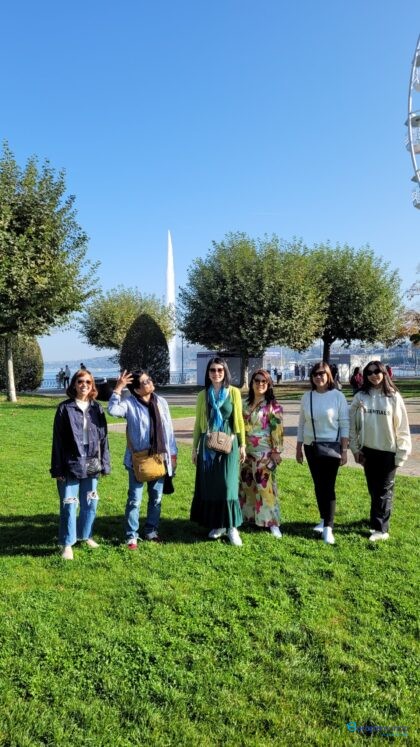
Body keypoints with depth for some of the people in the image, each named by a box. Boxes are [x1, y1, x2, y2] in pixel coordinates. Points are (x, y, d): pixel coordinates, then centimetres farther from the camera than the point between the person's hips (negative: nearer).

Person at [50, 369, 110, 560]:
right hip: (71, 465, -3)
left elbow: (103, 437, 7)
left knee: (90, 504, 14)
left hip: (91, 464, 4)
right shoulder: (65, 408, -5)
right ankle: (67, 543, 15)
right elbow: (58, 440, -5)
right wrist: (57, 468, -8)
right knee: (69, 505, 2)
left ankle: (85, 535, 33)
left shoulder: (97, 408, 5)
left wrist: (105, 464, 5)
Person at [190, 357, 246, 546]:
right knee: (209, 486, 5)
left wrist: (242, 445, 2)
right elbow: (198, 422, 10)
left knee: (228, 485, -6)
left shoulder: (234, 392, 0)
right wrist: (194, 448, 9)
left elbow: (239, 419, 4)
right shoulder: (203, 395, 5)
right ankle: (217, 525, 18)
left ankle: (232, 527, 5)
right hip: (208, 445, 2)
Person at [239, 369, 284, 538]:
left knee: (265, 486, -5)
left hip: (264, 452, -6)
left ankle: (272, 522, 4)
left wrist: (276, 451, -13)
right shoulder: (246, 404, 10)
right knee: (246, 484, 12)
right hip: (247, 451, 6)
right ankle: (248, 515, 27)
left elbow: (277, 430, -10)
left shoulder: (273, 406, -7)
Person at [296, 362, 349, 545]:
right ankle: (324, 519, 25)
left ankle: (328, 527, 0)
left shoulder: (338, 396, -7)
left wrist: (344, 450, -9)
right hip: (311, 447, 4)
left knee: (328, 486, -5)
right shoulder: (307, 397, 4)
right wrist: (298, 448, 10)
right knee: (318, 485, 11)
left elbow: (345, 425, -5)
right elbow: (301, 423, 10)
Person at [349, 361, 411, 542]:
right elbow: (353, 424, 4)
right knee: (373, 489, 12)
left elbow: (402, 427, -5)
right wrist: (355, 449, 3)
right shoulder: (360, 397, 0)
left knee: (384, 490, 3)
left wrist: (401, 453, -6)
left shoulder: (393, 397, -7)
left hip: (388, 451, -3)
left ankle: (380, 528, 7)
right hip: (368, 450, 3)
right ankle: (379, 519, 28)